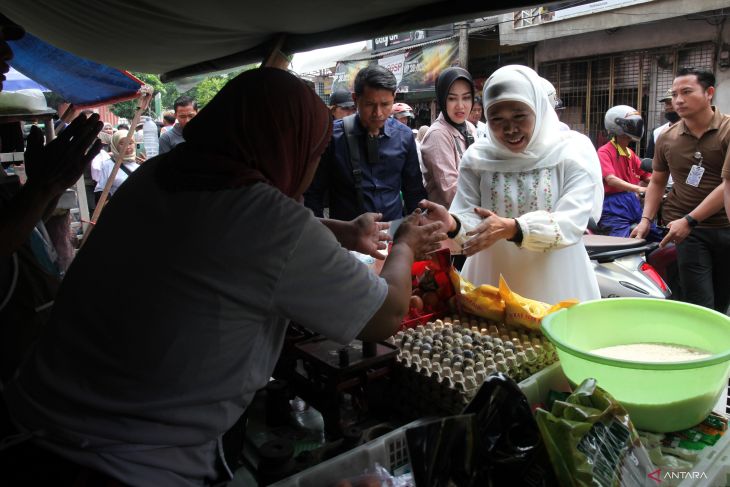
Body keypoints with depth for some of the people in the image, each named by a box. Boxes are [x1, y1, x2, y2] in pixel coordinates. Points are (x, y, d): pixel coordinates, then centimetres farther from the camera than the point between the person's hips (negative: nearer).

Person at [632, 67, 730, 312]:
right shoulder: (667, 138, 5)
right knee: (699, 308, -5)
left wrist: (689, 220, -19)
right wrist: (646, 219, 1)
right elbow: (657, 182, 14)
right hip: (688, 230, 1)